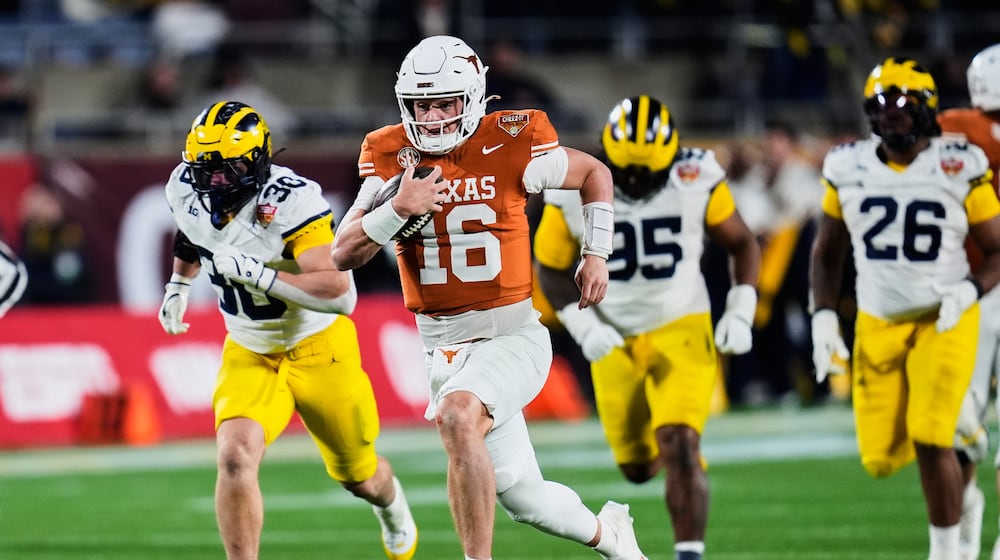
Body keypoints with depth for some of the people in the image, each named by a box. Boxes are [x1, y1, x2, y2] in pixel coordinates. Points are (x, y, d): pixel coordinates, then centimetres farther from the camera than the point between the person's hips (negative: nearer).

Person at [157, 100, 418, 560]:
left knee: (357, 476, 18)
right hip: (249, 353, 3)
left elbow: (340, 293, -38)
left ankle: (390, 504, 56)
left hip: (317, 347, -3)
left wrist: (255, 273, -42)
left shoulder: (291, 202, -31)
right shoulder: (185, 191, -13)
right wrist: (178, 285, 18)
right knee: (235, 457, -25)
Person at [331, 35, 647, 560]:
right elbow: (344, 255, -8)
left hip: (511, 334, -4)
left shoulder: (509, 147, -9)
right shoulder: (390, 157, -2)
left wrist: (596, 254, 3)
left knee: (457, 416, -34)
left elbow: (594, 173, 10)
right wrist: (398, 209, -22)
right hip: (441, 346, 4)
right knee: (523, 499, 10)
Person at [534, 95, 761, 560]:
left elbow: (742, 244, 2)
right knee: (638, 467, 13)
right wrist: (583, 325, -14)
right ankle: (681, 452, 50)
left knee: (679, 448, -21)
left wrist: (741, 312, -10)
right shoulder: (574, 192, -13)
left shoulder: (697, 180, -14)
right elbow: (550, 269, 0)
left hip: (681, 329, -2)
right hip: (615, 342, 2)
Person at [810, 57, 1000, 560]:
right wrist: (824, 318, 0)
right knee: (881, 458, 0)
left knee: (930, 441, -18)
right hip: (876, 326, 4)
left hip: (942, 323, -4)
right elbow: (827, 252, 11)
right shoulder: (848, 170, -1)